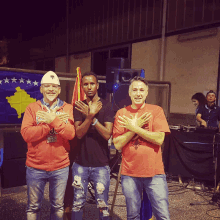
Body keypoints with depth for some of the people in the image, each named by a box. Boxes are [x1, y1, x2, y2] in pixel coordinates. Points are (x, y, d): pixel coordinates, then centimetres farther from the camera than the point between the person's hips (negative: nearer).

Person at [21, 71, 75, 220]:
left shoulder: (67, 108, 1)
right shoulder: (32, 108, 0)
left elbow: (71, 134, -12)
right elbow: (26, 134, -14)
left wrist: (53, 120, -22)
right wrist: (54, 122, -19)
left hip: (60, 167, 1)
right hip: (36, 167, 0)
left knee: (58, 207, 16)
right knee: (33, 207, 14)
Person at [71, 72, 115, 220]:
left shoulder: (106, 106, -4)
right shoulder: (79, 107, 5)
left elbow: (107, 134, -12)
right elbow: (79, 133, -7)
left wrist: (92, 117, -22)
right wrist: (90, 115, -20)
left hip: (101, 164, -2)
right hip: (81, 163, 3)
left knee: (102, 205, 4)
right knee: (78, 203, 12)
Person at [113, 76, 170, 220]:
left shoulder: (156, 110, 1)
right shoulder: (121, 113, 3)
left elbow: (159, 139, -12)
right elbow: (117, 144, -4)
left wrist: (134, 128, -13)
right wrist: (136, 126, -12)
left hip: (154, 171, -1)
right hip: (130, 172, 1)